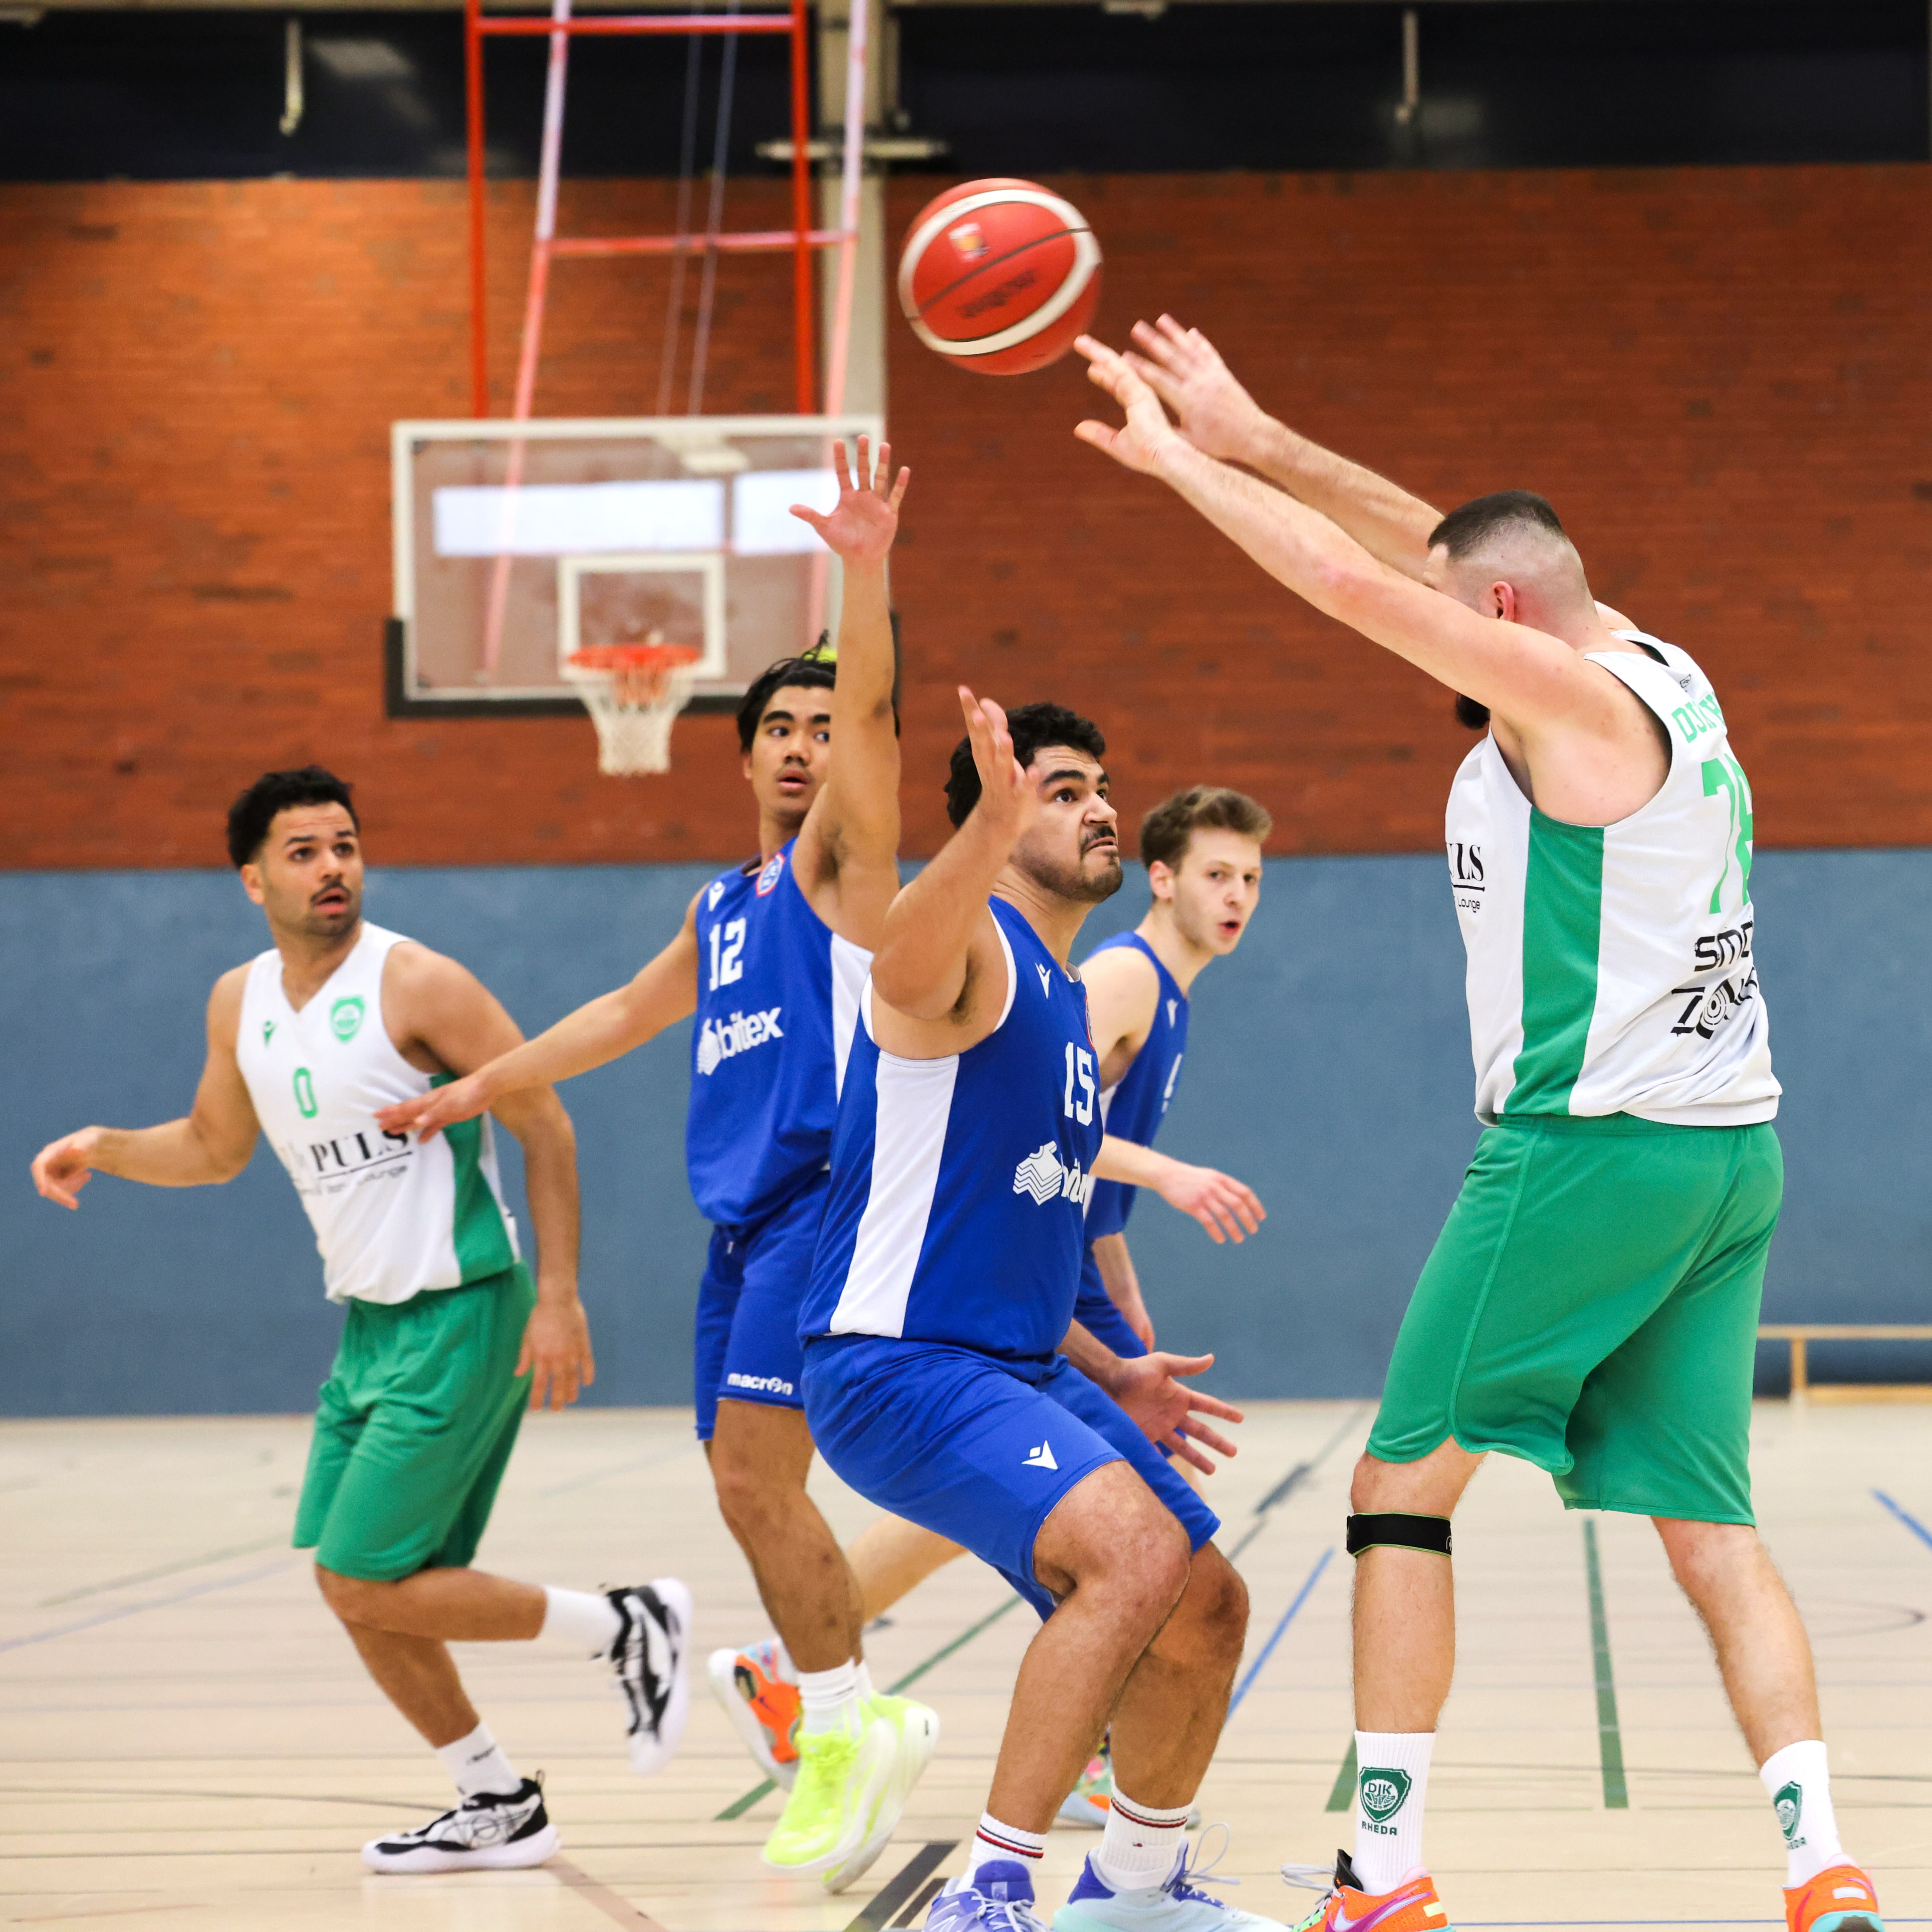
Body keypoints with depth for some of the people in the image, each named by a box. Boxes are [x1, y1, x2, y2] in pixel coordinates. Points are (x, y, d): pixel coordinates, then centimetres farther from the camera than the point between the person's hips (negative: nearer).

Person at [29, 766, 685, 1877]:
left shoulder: (417, 984, -15)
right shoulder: (240, 1004, 6)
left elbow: (546, 1126, -14)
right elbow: (215, 1148, 23)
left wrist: (559, 1296, -19)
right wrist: (105, 1149, 4)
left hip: (461, 1315, -8)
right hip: (370, 1323, 8)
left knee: (367, 1582, -12)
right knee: (356, 1591, 7)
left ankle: (628, 1630, 2)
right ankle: (501, 1811, 20)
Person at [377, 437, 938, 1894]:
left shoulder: (841, 861, 1)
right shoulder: (719, 908, 22)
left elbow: (870, 709, -16)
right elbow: (624, 1017, 35)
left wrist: (866, 572, -31)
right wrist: (478, 1091, 38)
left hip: (826, 1197, -8)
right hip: (743, 1217, 8)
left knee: (755, 1474, -17)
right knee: (751, 1495, 5)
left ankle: (848, 1729, -11)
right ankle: (848, 1718, 14)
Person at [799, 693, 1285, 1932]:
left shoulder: (1072, 1005, 19)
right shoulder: (973, 953, -11)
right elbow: (908, 953, -40)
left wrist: (1108, 1378, 24)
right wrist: (992, 820, -58)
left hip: (1023, 1369, 10)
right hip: (896, 1366, -10)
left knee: (1208, 1611, 14)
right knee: (1139, 1551, -29)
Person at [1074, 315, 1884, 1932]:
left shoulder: (1575, 692, -10)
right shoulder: (1659, 676, 14)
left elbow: (1355, 582, -14)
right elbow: (1433, 546, 21)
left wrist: (1179, 461, -3)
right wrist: (1253, 440, 21)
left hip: (1592, 1145, -8)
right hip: (1729, 1153, 9)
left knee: (1405, 1483, 2)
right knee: (1708, 1525, 7)